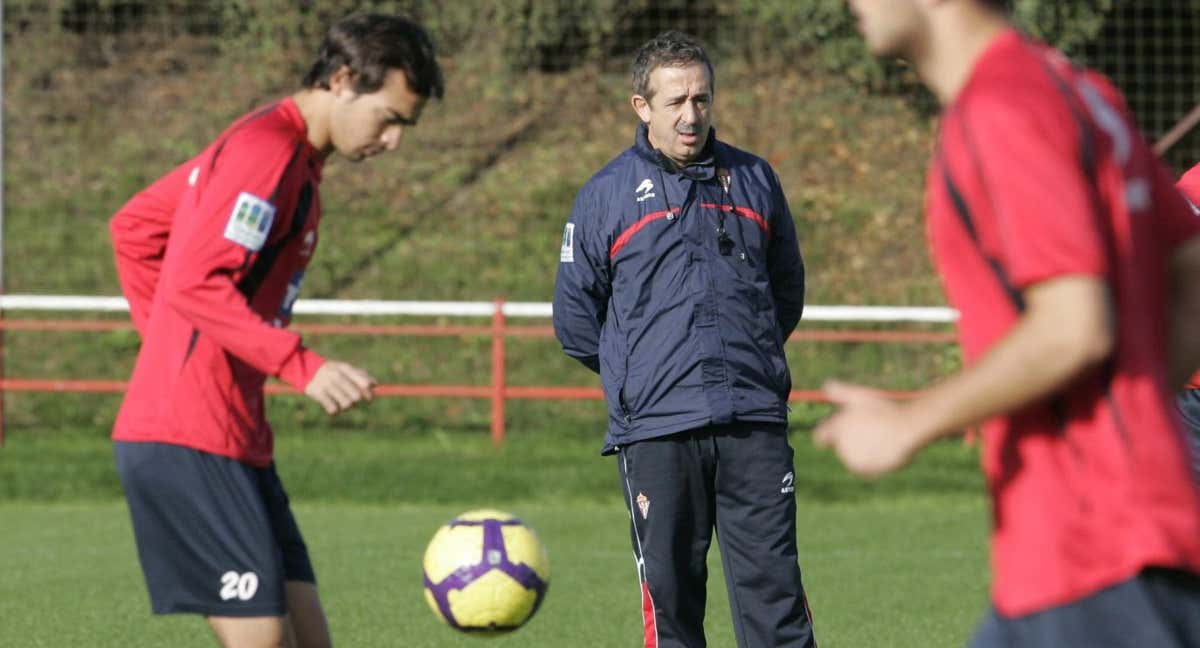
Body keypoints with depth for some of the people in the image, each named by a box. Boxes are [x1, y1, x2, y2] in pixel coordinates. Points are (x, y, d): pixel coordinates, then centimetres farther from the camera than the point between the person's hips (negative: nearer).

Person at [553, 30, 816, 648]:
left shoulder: (753, 180, 12)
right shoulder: (606, 195, 4)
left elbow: (787, 291, 25)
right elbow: (575, 318, 10)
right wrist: (638, 373, 11)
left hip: (755, 423, 1)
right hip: (656, 433, -1)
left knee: (774, 589, -4)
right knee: (670, 594, 1)